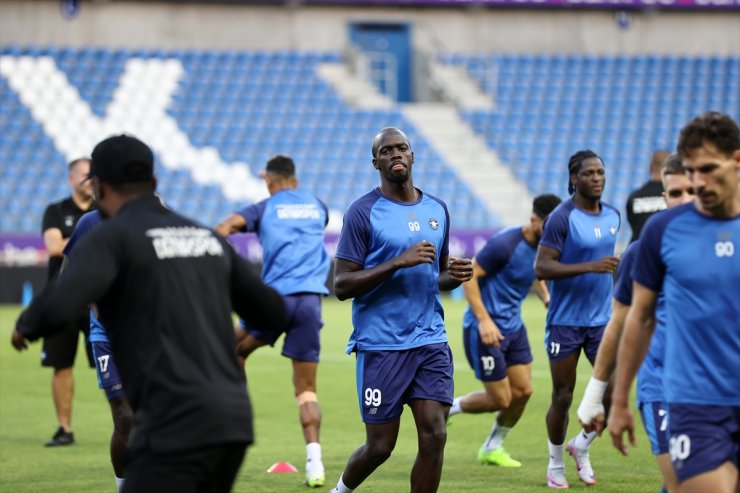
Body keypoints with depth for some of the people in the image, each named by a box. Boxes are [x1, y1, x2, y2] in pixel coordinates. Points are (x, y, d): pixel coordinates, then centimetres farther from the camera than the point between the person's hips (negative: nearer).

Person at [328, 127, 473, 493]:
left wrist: (455, 276, -1)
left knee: (434, 437, -6)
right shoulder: (363, 212, -6)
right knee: (380, 447, 2)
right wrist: (399, 262, -21)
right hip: (381, 345, -4)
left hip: (430, 340, 5)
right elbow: (341, 285, -11)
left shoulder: (437, 210, 11)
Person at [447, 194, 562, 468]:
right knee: (500, 399, -4)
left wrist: (546, 297, 2)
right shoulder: (505, 244, -22)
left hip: (513, 326, 8)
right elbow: (469, 276, -19)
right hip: (486, 329, -8)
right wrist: (484, 320, -24)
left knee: (523, 391, 6)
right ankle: (446, 408, 21)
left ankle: (493, 449, 25)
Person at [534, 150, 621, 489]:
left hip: (602, 319, 5)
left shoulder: (612, 216, 6)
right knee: (563, 397, 4)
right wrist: (590, 267, -28)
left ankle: (581, 446, 22)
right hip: (565, 322, -5)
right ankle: (556, 465, 23)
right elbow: (541, 268, -20)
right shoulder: (562, 218, -14)